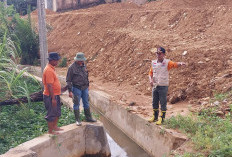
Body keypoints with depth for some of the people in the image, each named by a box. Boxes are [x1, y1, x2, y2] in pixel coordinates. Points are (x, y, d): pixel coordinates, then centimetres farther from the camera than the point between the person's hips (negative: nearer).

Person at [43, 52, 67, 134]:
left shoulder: (51, 68, 11)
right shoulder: (49, 70, -21)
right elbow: (49, 86, -24)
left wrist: (60, 89, 25)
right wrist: (53, 98, -24)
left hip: (55, 95, 10)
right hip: (51, 96, -10)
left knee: (57, 112, 20)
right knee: (51, 113, 1)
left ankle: (54, 127, 33)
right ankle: (50, 131, 12)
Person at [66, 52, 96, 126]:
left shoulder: (84, 66, 6)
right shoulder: (72, 67, -13)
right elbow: (68, 80, -12)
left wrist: (87, 85, 19)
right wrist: (70, 91, -15)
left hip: (85, 88, 6)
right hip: (77, 88, -6)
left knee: (86, 103, 13)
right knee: (76, 104, 3)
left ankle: (88, 117, 24)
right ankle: (78, 120, 12)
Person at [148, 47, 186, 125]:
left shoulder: (167, 62, -7)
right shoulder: (153, 63, 6)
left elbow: (174, 64, -23)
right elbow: (151, 73, 12)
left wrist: (180, 63, -44)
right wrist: (150, 80, -7)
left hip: (163, 86, -4)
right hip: (155, 85, 5)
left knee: (163, 103, 2)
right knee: (154, 102, 13)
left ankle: (161, 118, 13)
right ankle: (155, 117, 29)